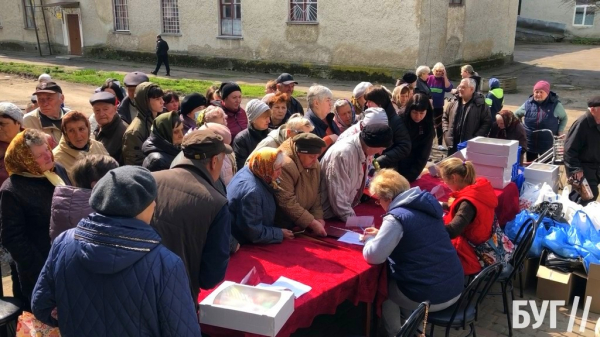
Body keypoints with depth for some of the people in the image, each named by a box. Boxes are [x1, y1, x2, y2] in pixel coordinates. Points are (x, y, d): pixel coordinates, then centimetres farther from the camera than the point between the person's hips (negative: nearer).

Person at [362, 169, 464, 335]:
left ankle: (394, 332, 28)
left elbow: (373, 256, -20)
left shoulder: (396, 217, -19)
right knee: (391, 277, 29)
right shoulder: (424, 205, 6)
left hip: (430, 297, -7)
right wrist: (381, 234, 16)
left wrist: (370, 240, 1)